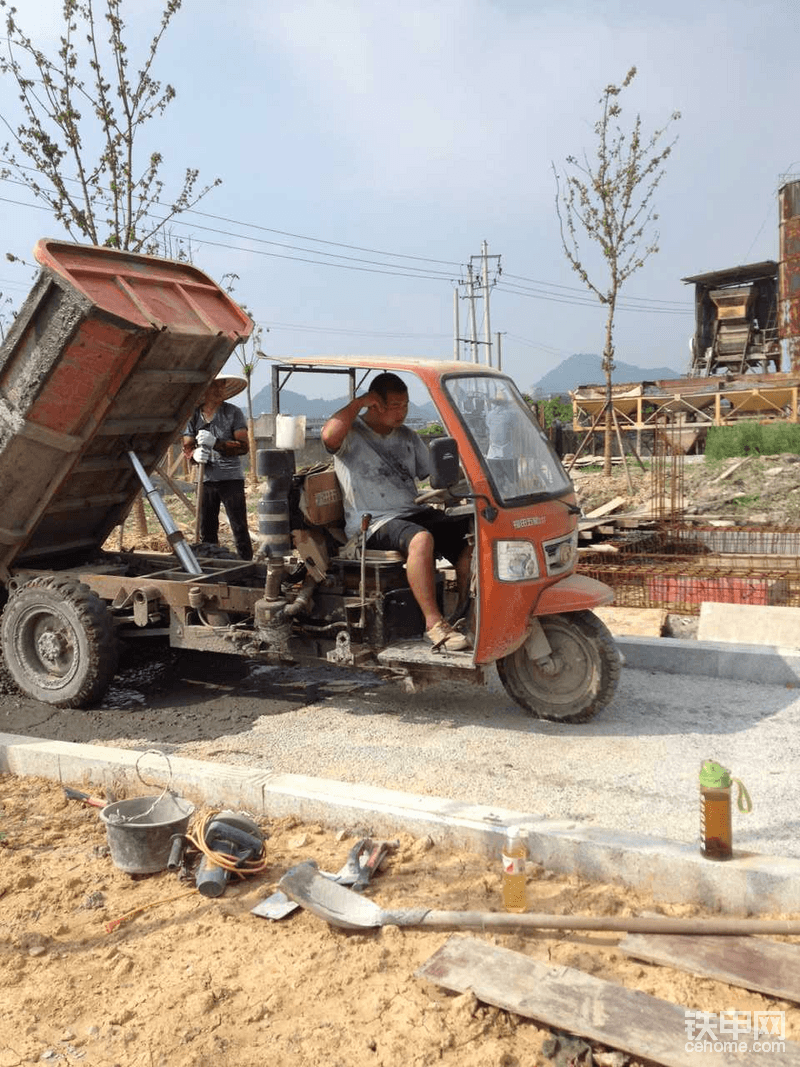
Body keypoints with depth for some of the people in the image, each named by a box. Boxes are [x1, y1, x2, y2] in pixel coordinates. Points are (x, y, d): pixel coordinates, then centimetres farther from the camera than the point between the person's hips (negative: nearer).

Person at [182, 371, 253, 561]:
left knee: (239, 529, -3)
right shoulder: (193, 415, 8)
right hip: (206, 479, 3)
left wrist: (216, 443, -19)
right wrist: (195, 454, -15)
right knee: (207, 531, 9)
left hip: (231, 479, -3)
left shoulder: (233, 413, 0)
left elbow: (243, 445, -7)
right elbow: (187, 447, 9)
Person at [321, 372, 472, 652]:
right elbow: (330, 435, -23)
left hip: (416, 512, 7)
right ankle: (434, 623, -33)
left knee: (471, 537, -17)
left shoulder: (408, 438, 21)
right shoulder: (351, 434, 1)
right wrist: (358, 402, -11)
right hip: (373, 523, -6)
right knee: (421, 539, -38)